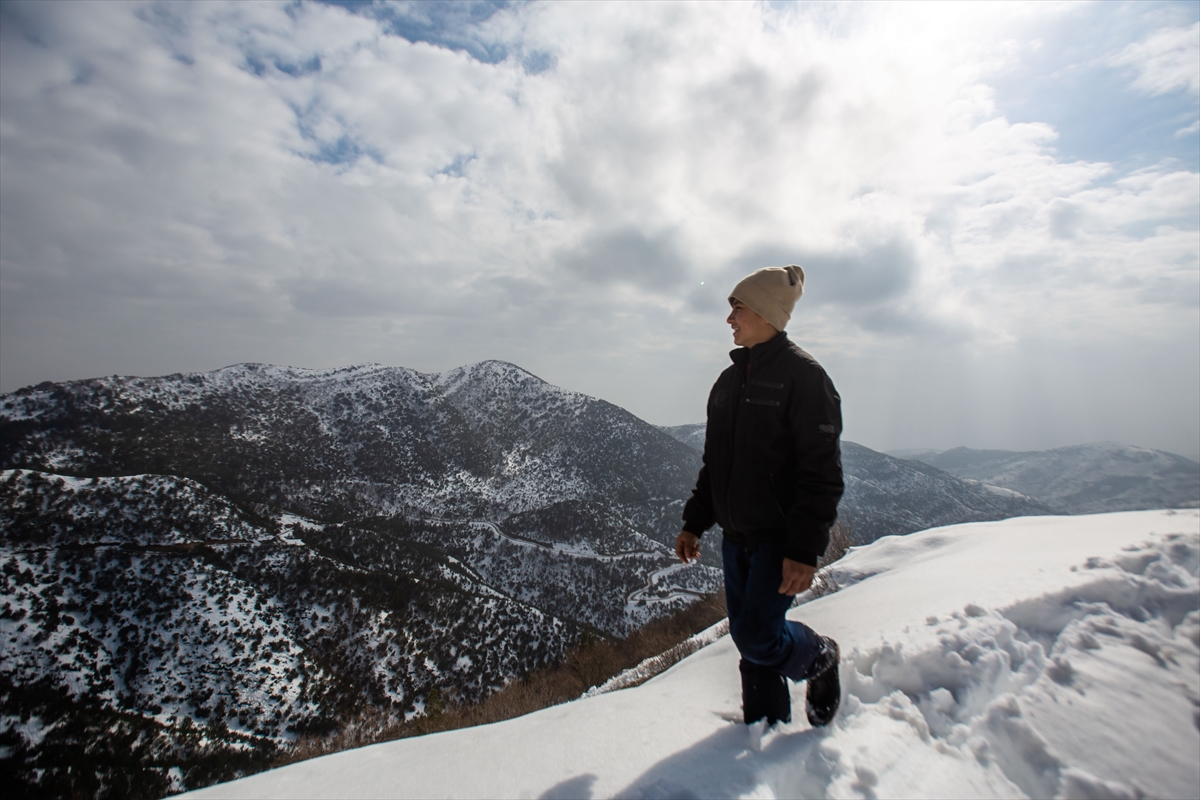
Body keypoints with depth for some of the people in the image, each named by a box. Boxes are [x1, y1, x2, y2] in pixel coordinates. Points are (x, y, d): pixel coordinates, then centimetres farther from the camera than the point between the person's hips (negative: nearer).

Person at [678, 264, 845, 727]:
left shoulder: (802, 375, -11)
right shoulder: (730, 380, 10)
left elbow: (822, 472, -16)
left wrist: (805, 549, -20)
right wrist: (694, 523, 13)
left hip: (781, 538, -7)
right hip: (736, 537, 7)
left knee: (757, 636, -6)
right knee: (748, 639, 13)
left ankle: (819, 657, 25)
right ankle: (766, 726, 34)